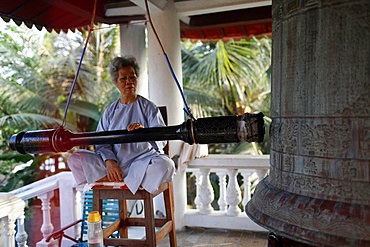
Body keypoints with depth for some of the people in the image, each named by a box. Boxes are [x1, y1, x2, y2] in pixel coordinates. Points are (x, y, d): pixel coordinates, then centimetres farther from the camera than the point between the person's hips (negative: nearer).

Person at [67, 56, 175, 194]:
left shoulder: (148, 107, 6)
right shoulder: (110, 110, 15)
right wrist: (109, 161, -17)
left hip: (142, 162, -2)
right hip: (113, 163, 3)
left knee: (165, 164, -34)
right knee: (75, 158, -15)